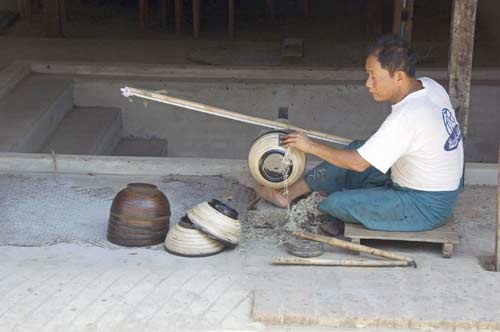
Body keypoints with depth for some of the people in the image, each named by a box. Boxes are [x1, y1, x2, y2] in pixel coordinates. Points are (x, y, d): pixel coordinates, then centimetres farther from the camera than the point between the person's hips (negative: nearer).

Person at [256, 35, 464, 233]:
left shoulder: (407, 117, -30)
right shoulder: (428, 86, -4)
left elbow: (358, 164, -25)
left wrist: (312, 147, -15)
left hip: (426, 207, -10)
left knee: (336, 203, -17)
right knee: (356, 149, 13)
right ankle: (290, 192, 18)